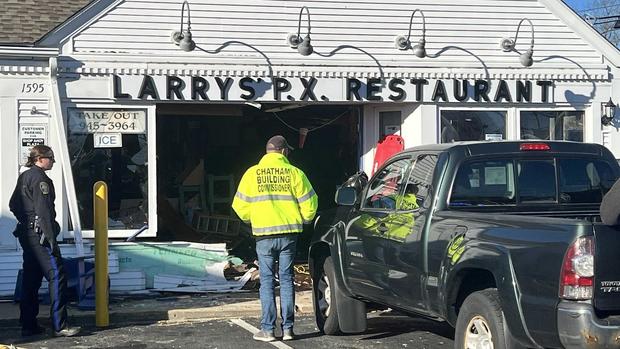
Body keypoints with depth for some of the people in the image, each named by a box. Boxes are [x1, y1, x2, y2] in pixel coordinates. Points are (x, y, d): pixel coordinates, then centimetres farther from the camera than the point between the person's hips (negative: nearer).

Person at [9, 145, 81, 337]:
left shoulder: (24, 177, 16)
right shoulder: (40, 179, -13)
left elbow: (13, 204, 23)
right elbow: (43, 211, -18)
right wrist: (51, 238, -19)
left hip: (26, 233, 10)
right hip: (39, 233, -10)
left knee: (31, 279, 12)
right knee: (56, 275, -9)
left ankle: (28, 325, 15)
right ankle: (60, 326, -11)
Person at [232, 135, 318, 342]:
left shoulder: (252, 173, 0)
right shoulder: (294, 173, 0)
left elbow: (241, 206, 1)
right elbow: (309, 204, 1)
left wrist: (252, 220, 21)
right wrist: (303, 220, 21)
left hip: (263, 234, -1)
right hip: (289, 233, 1)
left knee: (267, 281, 5)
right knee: (286, 279, 8)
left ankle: (268, 329, 3)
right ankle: (287, 328, 8)